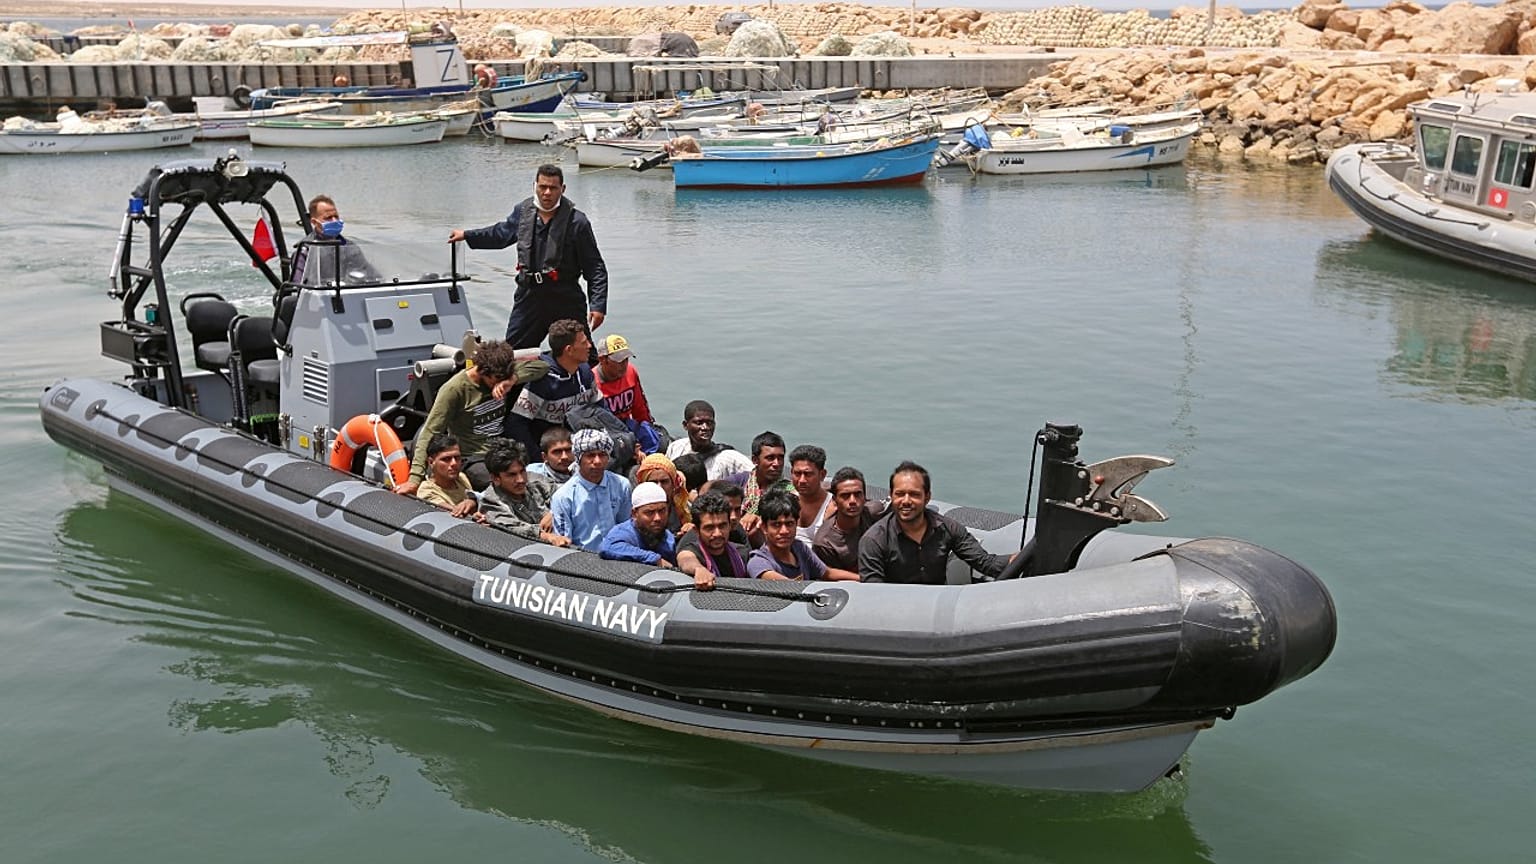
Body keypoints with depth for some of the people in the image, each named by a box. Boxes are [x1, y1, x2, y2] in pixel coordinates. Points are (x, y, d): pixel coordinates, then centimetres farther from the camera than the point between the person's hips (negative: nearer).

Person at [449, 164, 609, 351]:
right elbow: (502, 233, 27)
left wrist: (597, 306, -18)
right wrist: (467, 235, 36)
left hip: (565, 300, -4)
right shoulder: (523, 211, 4)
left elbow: (595, 268, -9)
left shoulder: (577, 222, -10)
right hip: (529, 296, 4)